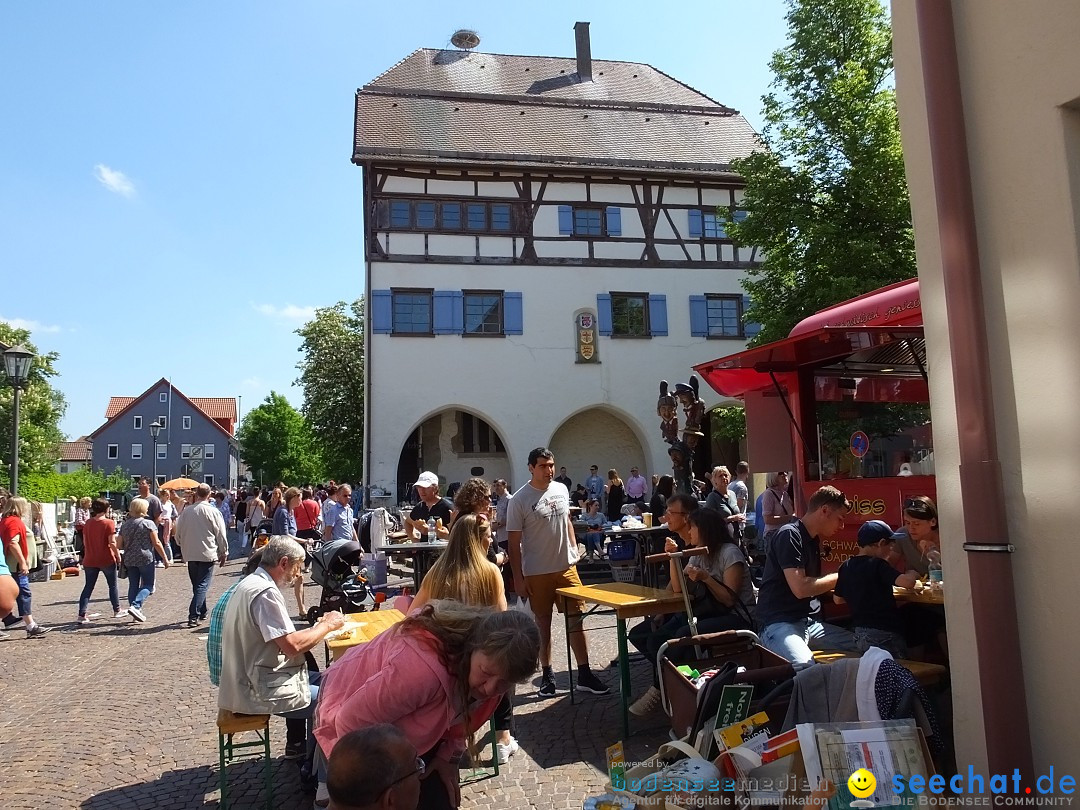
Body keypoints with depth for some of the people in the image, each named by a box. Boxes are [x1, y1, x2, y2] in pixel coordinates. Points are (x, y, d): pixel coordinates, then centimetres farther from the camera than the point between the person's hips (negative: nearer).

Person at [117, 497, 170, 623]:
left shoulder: (124, 524, 9)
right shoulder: (148, 523, -7)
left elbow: (120, 545, 12)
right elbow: (156, 543, -8)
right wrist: (165, 559, -3)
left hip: (129, 560, 5)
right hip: (146, 559, -5)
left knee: (133, 586, 12)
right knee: (147, 585, 2)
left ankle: (135, 612, 13)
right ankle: (136, 606, -17)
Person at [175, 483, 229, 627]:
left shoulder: (186, 511, 1)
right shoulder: (213, 511, -10)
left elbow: (178, 534, 10)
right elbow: (221, 534, -6)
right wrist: (224, 553, 6)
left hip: (190, 554, 4)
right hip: (207, 553, -4)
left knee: (197, 584, 17)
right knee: (202, 585, -2)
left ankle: (202, 613, 28)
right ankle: (193, 616, -11)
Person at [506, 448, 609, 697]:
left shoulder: (561, 490, 3)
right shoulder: (520, 500, -12)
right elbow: (514, 542, -9)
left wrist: (574, 549, 9)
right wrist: (518, 578, -10)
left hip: (566, 567, 4)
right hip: (537, 573, -4)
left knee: (576, 620, 5)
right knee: (543, 624, 9)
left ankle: (584, 674, 13)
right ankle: (547, 674, 23)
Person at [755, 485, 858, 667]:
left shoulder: (813, 540, 16)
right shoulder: (789, 535, -13)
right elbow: (800, 589, -21)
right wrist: (840, 577, -9)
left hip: (807, 622, 10)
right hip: (779, 624, -10)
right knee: (807, 670, -35)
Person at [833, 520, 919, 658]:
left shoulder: (846, 566, 6)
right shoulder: (877, 565, -14)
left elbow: (837, 599, 16)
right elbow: (908, 582, -27)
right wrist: (913, 573, -4)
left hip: (859, 635, 7)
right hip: (883, 635, -7)